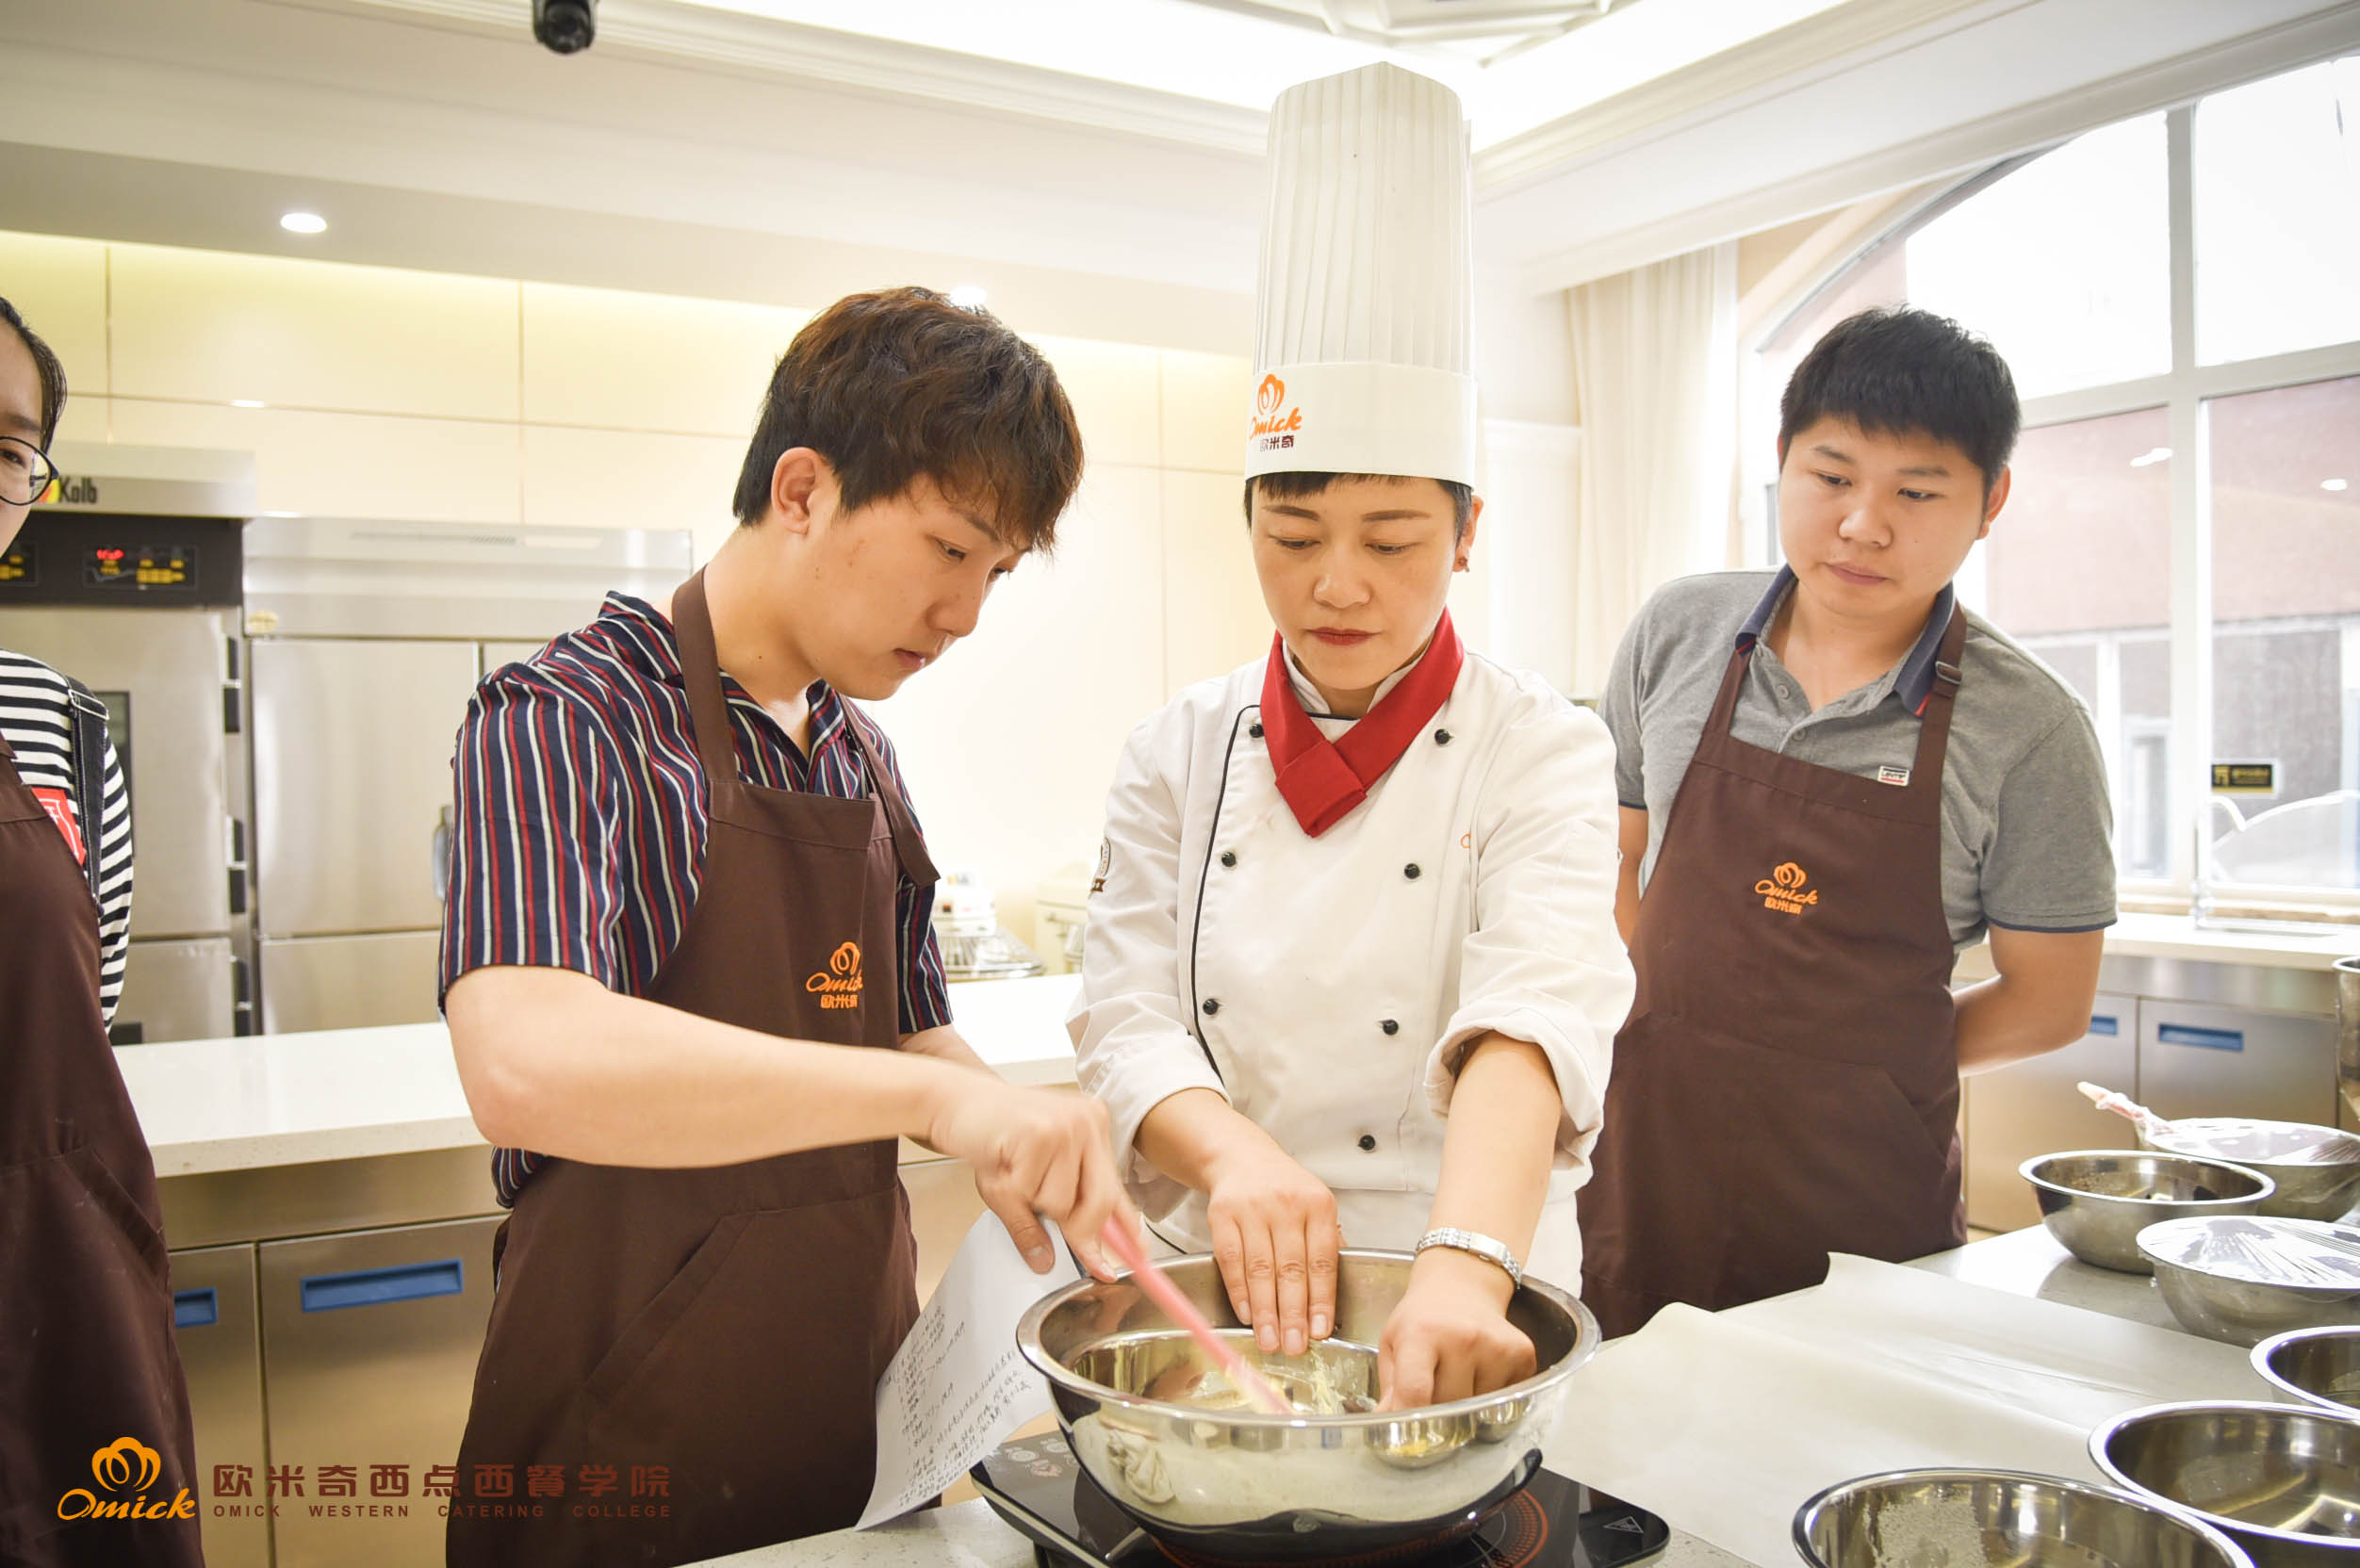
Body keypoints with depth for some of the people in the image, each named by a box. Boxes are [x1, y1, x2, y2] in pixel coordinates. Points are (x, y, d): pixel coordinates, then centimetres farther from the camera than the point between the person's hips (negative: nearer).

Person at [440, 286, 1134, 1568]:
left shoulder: (864, 760, 8)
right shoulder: (566, 718, -15)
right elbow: (526, 1065, -32)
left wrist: (1037, 1150, -3)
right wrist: (933, 1094, -36)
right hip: (632, 1437, -6)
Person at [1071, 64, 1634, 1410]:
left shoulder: (1542, 751, -4)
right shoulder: (1182, 753, 3)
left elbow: (1538, 1008, -19)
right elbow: (1129, 1019, -2)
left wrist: (1466, 1263, -36)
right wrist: (1231, 1150, -23)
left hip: (1460, 1303, -1)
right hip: (1212, 1294, 2)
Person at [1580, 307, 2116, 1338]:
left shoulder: (2026, 726, -8)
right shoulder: (1678, 634, 0)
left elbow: (2050, 1000, -1)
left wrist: (1858, 1065, -3)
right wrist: (1684, 1044, 0)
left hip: (1863, 1183, -2)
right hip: (1648, 1146, 2)